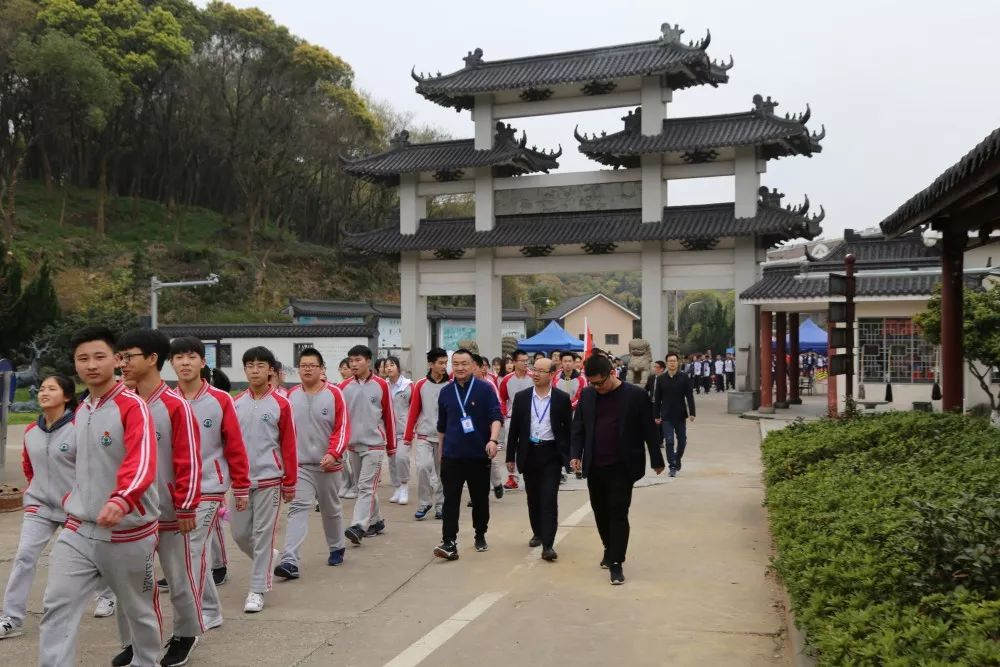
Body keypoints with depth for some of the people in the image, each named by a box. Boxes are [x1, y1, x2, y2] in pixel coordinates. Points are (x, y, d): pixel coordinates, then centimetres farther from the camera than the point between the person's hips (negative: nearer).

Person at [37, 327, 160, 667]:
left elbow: (142, 463, -31)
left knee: (138, 608, 13)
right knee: (56, 605, -5)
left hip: (128, 531, -6)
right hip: (79, 530, 6)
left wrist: (122, 500, -46)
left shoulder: (132, 406, -15)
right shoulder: (81, 410, 9)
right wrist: (73, 499, 19)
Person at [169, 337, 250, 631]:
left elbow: (235, 446, -3)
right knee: (194, 551, 11)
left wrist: (241, 488, -1)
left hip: (208, 487, -3)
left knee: (192, 551, -7)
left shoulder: (221, 400, -6)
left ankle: (195, 614, 8)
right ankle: (210, 612, 28)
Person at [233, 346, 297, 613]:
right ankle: (266, 559, 38)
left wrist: (290, 483, -2)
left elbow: (289, 446, -2)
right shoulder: (235, 403, 5)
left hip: (268, 478, -4)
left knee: (263, 533, 0)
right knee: (239, 533, 10)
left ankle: (257, 589, 10)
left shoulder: (280, 404, -4)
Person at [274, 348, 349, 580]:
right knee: (298, 508, -11)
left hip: (327, 464, -1)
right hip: (299, 465, 1)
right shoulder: (291, 395, 2)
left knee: (331, 509, 15)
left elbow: (343, 428, -9)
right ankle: (290, 561, -16)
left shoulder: (334, 393, -7)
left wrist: (333, 454, -20)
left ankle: (337, 548, 36)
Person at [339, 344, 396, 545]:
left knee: (367, 487, -10)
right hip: (352, 445, 4)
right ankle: (376, 521, 25)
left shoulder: (382, 385, -5)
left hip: (374, 444, -4)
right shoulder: (344, 386, 3)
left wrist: (391, 446, 4)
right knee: (365, 487, 13)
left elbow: (389, 416, 0)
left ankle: (359, 527, -16)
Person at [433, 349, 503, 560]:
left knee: (480, 499, 11)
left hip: (479, 455, -2)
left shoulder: (485, 389, -6)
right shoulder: (446, 392, 6)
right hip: (452, 456, 2)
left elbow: (496, 417, -13)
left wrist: (493, 440, -29)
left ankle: (480, 535, 28)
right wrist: (441, 451, 18)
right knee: (451, 500, -5)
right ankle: (449, 542, -7)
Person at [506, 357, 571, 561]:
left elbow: (568, 428, 1)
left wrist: (569, 455, -3)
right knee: (533, 497, 13)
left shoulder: (562, 398, -4)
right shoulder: (521, 397, 1)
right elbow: (514, 428, 4)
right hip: (529, 453, 3)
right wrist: (510, 456, 3)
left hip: (551, 454, -3)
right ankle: (537, 533, 32)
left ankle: (548, 544, -8)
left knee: (549, 498, -8)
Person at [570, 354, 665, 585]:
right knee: (600, 511, 14)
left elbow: (649, 429, -2)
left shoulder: (635, 395, -8)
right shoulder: (587, 395, 4)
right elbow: (578, 427, 8)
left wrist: (656, 460, 1)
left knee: (618, 513, -3)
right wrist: (575, 454, -5)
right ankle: (609, 550, 34)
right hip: (594, 467, 4)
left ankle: (616, 562, 3)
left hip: (622, 467, -4)